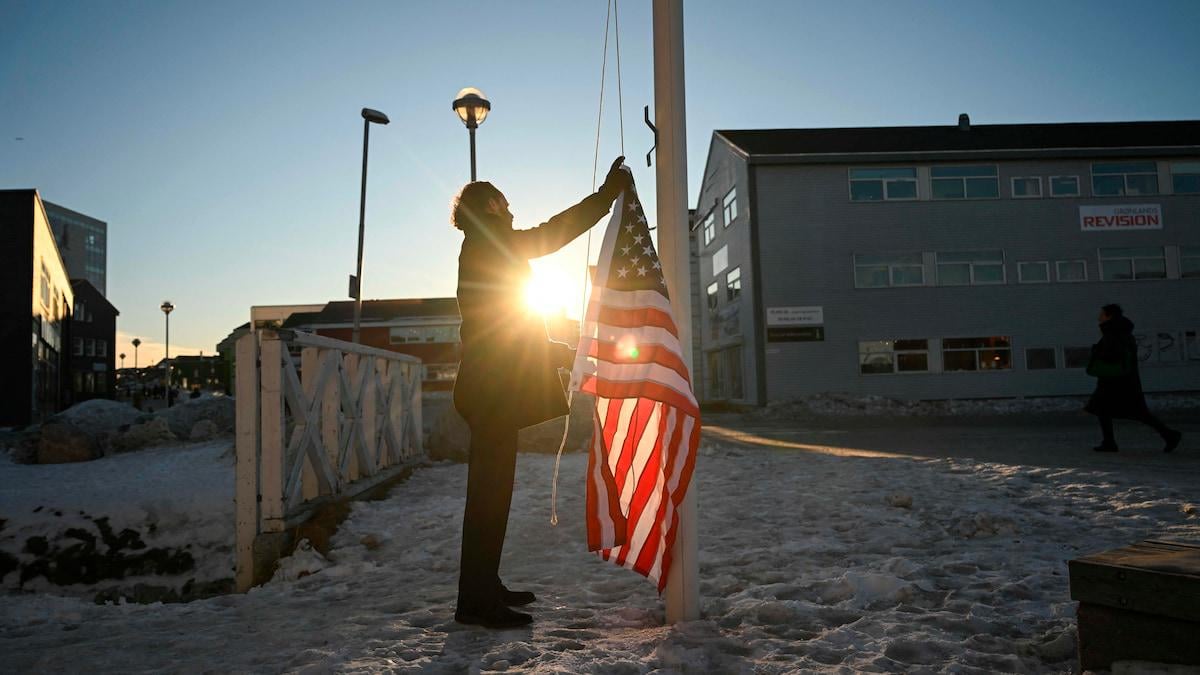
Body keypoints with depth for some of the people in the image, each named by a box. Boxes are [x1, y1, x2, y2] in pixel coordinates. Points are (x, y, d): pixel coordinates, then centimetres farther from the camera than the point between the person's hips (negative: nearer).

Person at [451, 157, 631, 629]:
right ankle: (476, 600, -6)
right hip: (493, 390, -10)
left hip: (490, 389, 10)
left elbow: (507, 332, 26)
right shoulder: (486, 244, -7)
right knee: (490, 491, -9)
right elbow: (552, 233, -8)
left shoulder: (485, 252, 22)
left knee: (491, 490, 14)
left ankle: (484, 588, 22)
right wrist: (608, 192, -1)